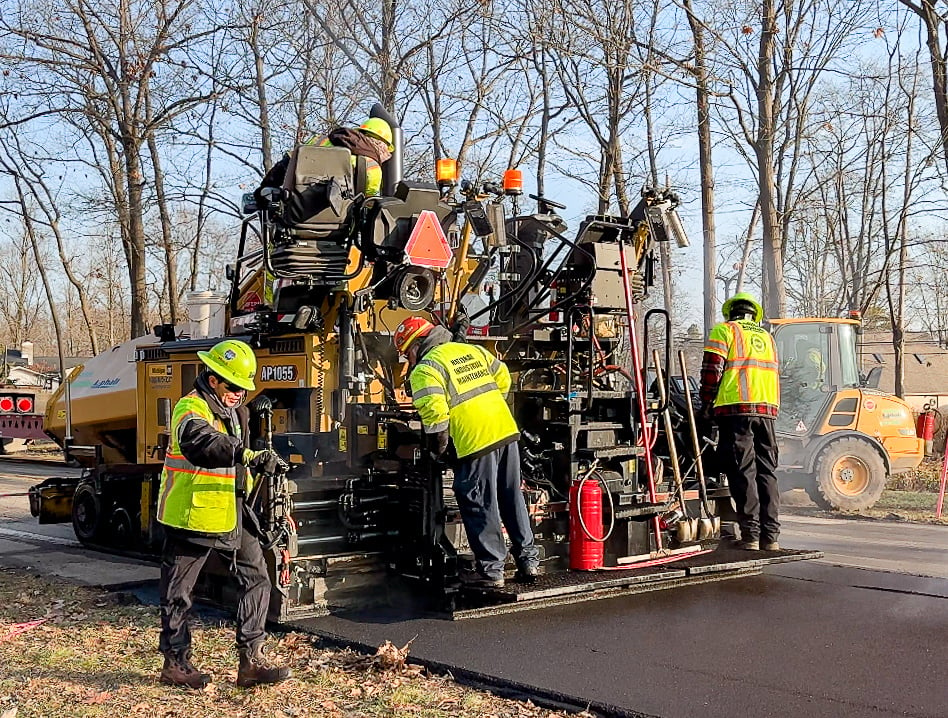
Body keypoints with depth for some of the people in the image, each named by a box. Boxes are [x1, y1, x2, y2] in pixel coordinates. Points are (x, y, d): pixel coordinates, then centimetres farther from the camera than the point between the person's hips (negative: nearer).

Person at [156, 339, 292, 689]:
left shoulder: (232, 410, 12)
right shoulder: (192, 409, -17)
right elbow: (204, 444, -39)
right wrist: (251, 457, -52)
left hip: (230, 514, 8)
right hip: (191, 515, -8)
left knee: (256, 578, 4)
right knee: (177, 592, 6)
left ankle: (250, 660, 8)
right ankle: (175, 663, 21)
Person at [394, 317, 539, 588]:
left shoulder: (425, 369, -5)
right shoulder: (471, 350, 17)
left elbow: (434, 413, -15)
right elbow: (502, 377, 22)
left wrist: (437, 450, -2)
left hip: (476, 443, -7)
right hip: (507, 432, 8)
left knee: (480, 508, 4)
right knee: (512, 500, 16)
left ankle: (490, 570, 10)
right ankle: (528, 560, 22)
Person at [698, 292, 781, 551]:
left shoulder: (724, 330, 6)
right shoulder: (766, 337, 25)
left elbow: (712, 369, -4)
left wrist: (706, 404, 4)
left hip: (736, 408, -5)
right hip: (767, 409, 5)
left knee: (743, 472, -5)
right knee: (767, 472, 8)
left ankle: (750, 535, -8)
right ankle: (770, 536, 7)